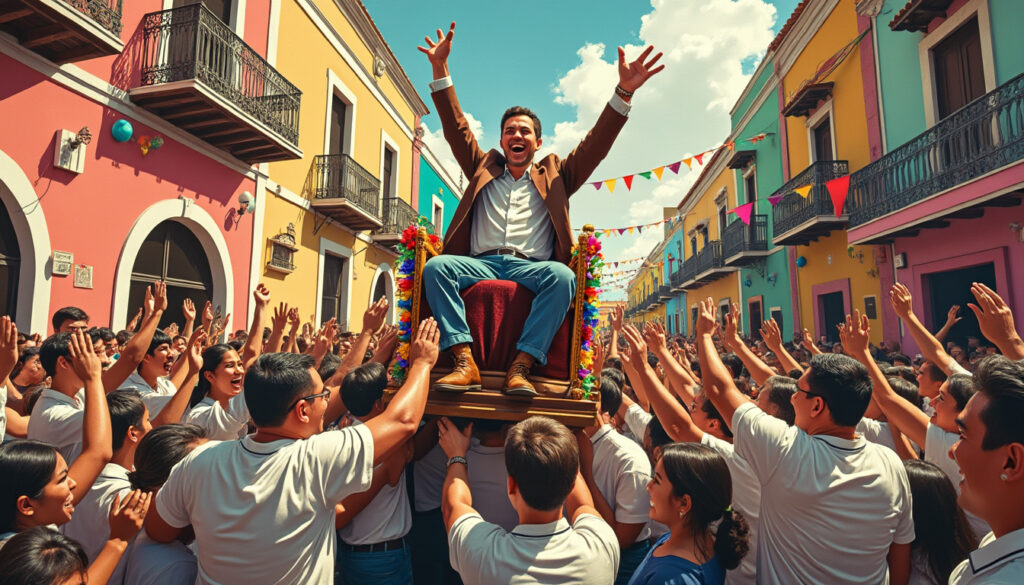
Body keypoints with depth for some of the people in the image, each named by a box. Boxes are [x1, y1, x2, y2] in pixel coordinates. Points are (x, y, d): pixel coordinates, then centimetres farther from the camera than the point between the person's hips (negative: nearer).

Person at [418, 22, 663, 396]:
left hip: (531, 267, -1)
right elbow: (457, 129, 19)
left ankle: (521, 366, -34)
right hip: (481, 263, 2)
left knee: (562, 275, -34)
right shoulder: (484, 169, 27)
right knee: (436, 266, -28)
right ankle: (465, 363, -33)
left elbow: (594, 147, 13)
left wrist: (624, 92, 2)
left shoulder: (554, 176, 23)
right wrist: (440, 69, 11)